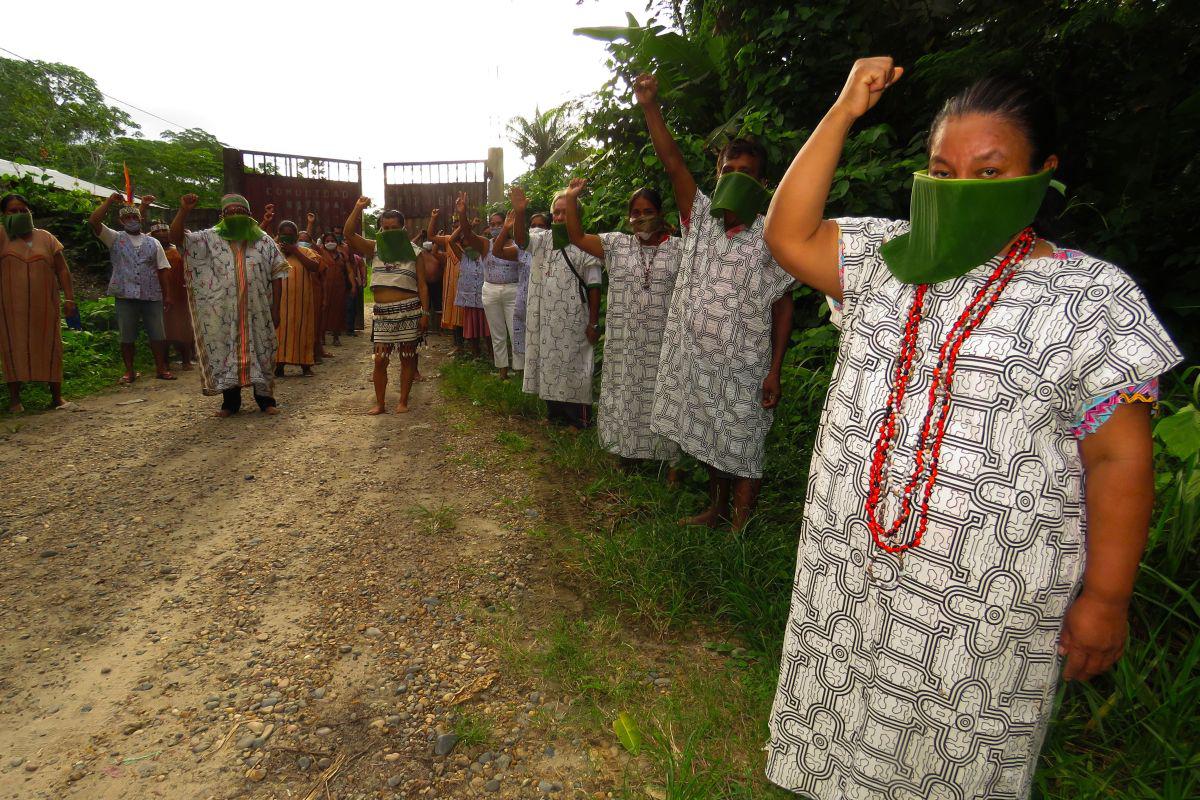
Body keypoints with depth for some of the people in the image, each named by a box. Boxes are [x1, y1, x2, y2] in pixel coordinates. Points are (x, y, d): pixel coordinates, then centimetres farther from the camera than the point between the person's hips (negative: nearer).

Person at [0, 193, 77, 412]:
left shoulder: (46, 238, 8)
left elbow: (62, 270, 7)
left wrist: (69, 298, -1)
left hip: (44, 305, 1)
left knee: (50, 346, 4)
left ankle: (57, 396, 12)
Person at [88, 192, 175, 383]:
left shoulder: (153, 243, 12)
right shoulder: (115, 238, 8)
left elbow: (162, 270, 9)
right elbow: (93, 222, -7)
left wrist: (167, 295, 3)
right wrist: (110, 201, -3)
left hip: (152, 296, 1)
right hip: (125, 296, -1)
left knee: (158, 334, 2)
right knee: (127, 336, 4)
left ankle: (161, 368, 12)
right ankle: (129, 371, 13)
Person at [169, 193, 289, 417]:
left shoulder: (264, 241, 5)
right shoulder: (209, 238, 6)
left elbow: (276, 275, 3)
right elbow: (176, 238, -3)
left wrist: (275, 309, -2)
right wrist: (184, 211, -18)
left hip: (257, 312, 0)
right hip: (223, 314, 0)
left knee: (262, 354, 4)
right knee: (225, 355, 5)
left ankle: (266, 400, 16)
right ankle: (230, 403, 16)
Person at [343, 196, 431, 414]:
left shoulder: (414, 253, 3)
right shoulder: (374, 249, 8)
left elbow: (422, 286, 1)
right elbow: (349, 233, -4)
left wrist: (425, 312, -5)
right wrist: (358, 208, -12)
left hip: (409, 310, -1)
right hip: (382, 312, 2)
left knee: (407, 358, 5)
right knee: (380, 359, 0)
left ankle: (403, 402, 15)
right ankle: (380, 403, 11)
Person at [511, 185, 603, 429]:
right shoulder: (542, 240, 8)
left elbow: (594, 287, -6)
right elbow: (521, 238, -13)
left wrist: (594, 323, -10)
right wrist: (519, 212, -32)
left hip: (573, 320, -5)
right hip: (544, 319, 5)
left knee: (573, 367, 0)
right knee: (549, 365, 13)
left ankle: (580, 420, 12)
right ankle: (555, 414, 28)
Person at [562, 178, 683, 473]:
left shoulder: (678, 249, 1)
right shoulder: (616, 244, 7)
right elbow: (577, 237, 1)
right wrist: (571, 199, -8)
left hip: (662, 345, -2)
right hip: (624, 344, 2)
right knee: (626, 400, 12)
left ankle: (671, 463, 19)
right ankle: (629, 455, 31)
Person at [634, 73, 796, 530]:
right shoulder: (701, 219, 2)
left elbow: (783, 307, -6)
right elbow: (673, 163, -6)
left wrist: (775, 371, -11)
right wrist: (650, 106, -18)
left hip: (744, 371, -5)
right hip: (696, 362, 5)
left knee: (742, 452, 5)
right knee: (711, 444, 20)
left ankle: (741, 530, 20)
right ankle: (715, 511, 39)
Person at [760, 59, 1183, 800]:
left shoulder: (1094, 297, -8)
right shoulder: (887, 256, 5)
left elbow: (1120, 460, -8)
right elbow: (789, 235, -2)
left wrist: (1106, 598, -8)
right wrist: (844, 112, -5)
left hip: (984, 598, -3)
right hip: (851, 570, 4)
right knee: (844, 720, 22)